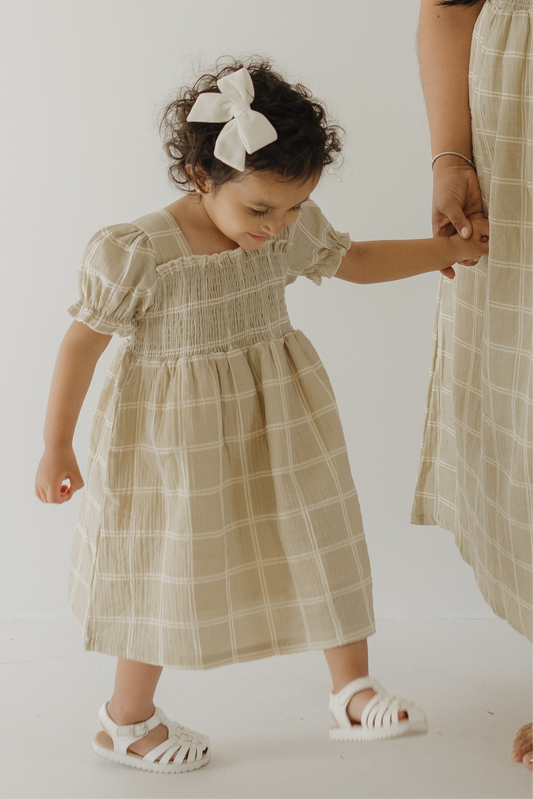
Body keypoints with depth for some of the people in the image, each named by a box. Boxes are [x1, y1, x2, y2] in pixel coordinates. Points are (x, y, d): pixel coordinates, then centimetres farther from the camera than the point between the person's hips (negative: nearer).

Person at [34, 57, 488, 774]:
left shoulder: (294, 230, -6)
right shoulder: (137, 253, -22)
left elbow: (356, 261, 14)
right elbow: (82, 342, -13)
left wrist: (452, 248, 13)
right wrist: (56, 448, -7)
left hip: (279, 422, 5)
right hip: (176, 435, -5)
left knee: (320, 544, 8)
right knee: (171, 574, 8)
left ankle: (352, 690, 27)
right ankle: (127, 719, 30)